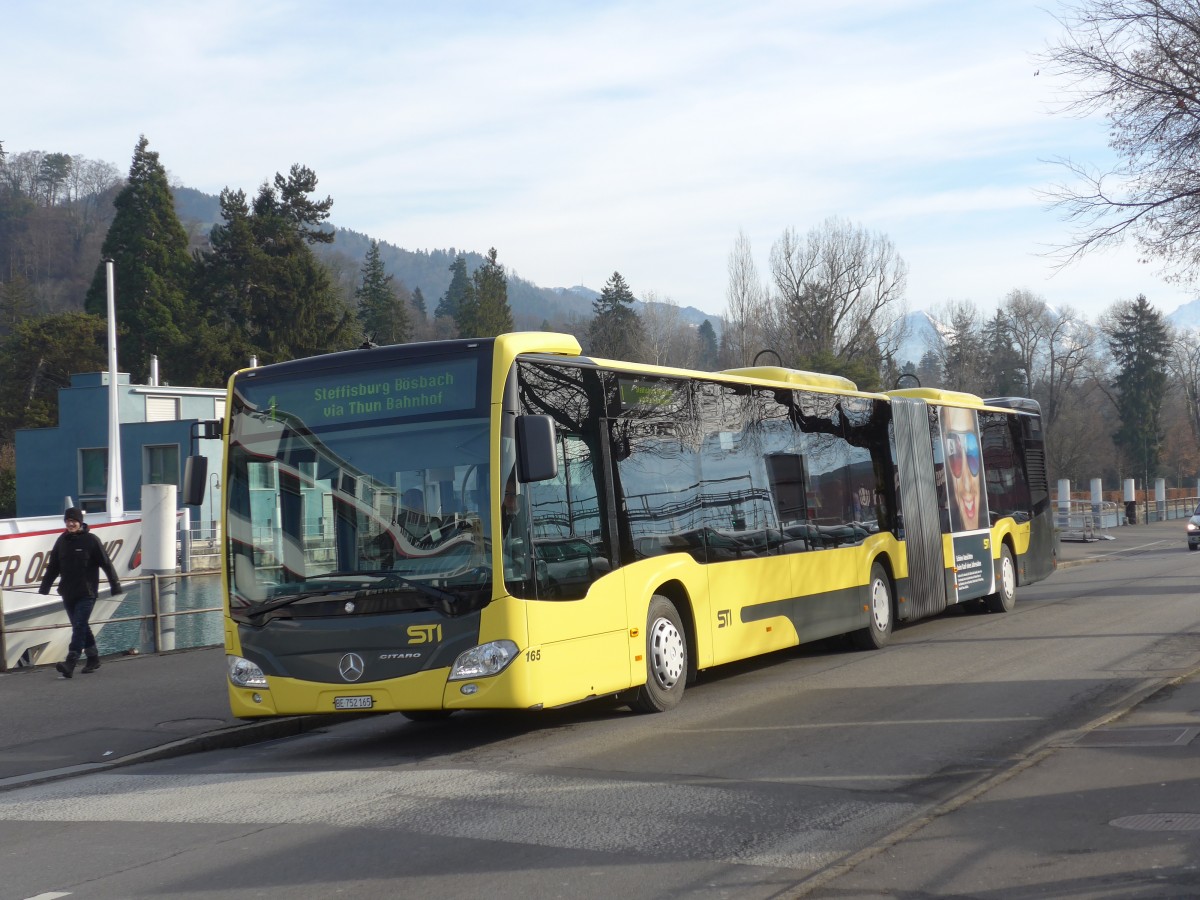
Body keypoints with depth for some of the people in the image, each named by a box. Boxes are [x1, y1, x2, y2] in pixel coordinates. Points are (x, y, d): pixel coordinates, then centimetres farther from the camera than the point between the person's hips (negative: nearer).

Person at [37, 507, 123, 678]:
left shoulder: (91, 540, -6)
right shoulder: (62, 541, 8)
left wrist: (115, 585, -5)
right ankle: (93, 657, 25)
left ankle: (70, 664, -21)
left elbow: (106, 563, -4)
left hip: (87, 593, -6)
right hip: (68, 593, 6)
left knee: (79, 626, -13)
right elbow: (52, 567, 14)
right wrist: (44, 588, 10)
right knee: (81, 627, 12)